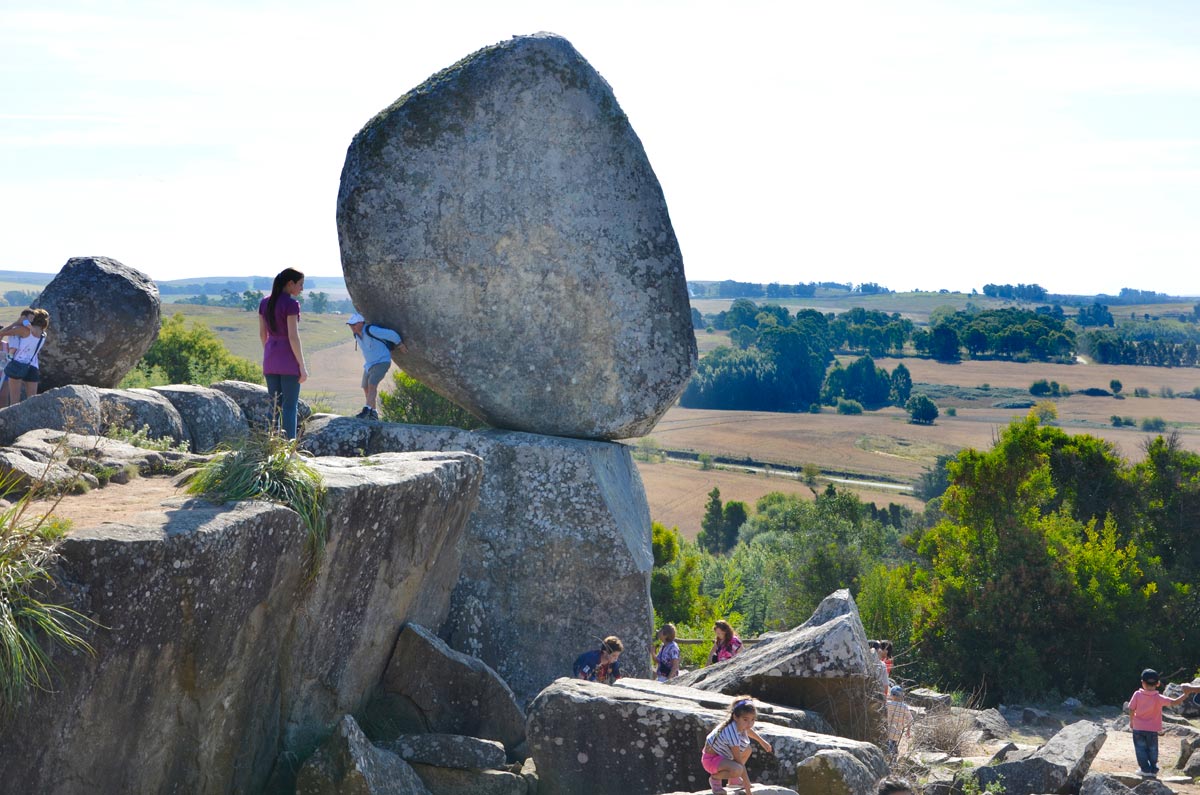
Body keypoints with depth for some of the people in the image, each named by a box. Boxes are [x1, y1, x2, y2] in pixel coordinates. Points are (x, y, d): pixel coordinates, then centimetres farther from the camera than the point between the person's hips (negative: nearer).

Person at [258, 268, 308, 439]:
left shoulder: (264, 303, 7)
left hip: (270, 361, 7)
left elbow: (262, 333, 12)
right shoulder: (291, 304, -14)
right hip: (289, 361, -7)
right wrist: (302, 367, -14)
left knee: (275, 406, 11)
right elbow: (293, 337, -18)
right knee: (290, 406, -3)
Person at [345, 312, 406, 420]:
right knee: (366, 388, 11)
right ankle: (373, 413, 22)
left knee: (372, 384, -25)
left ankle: (367, 410, -32)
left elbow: (391, 334, -19)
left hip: (382, 362, -9)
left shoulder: (370, 330, -25)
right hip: (369, 364, 9)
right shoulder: (356, 334, 2)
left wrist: (400, 345, -4)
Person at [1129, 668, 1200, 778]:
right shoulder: (1158, 698, -14)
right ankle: (1153, 770, 20)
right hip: (1152, 729, 0)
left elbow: (1131, 709, -6)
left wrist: (1131, 721, 10)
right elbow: (1174, 702, -20)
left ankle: (1145, 769, 7)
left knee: (1141, 749, 11)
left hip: (1138, 728, 0)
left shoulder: (1137, 694, -11)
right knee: (1152, 750, 16)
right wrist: (1186, 694, -16)